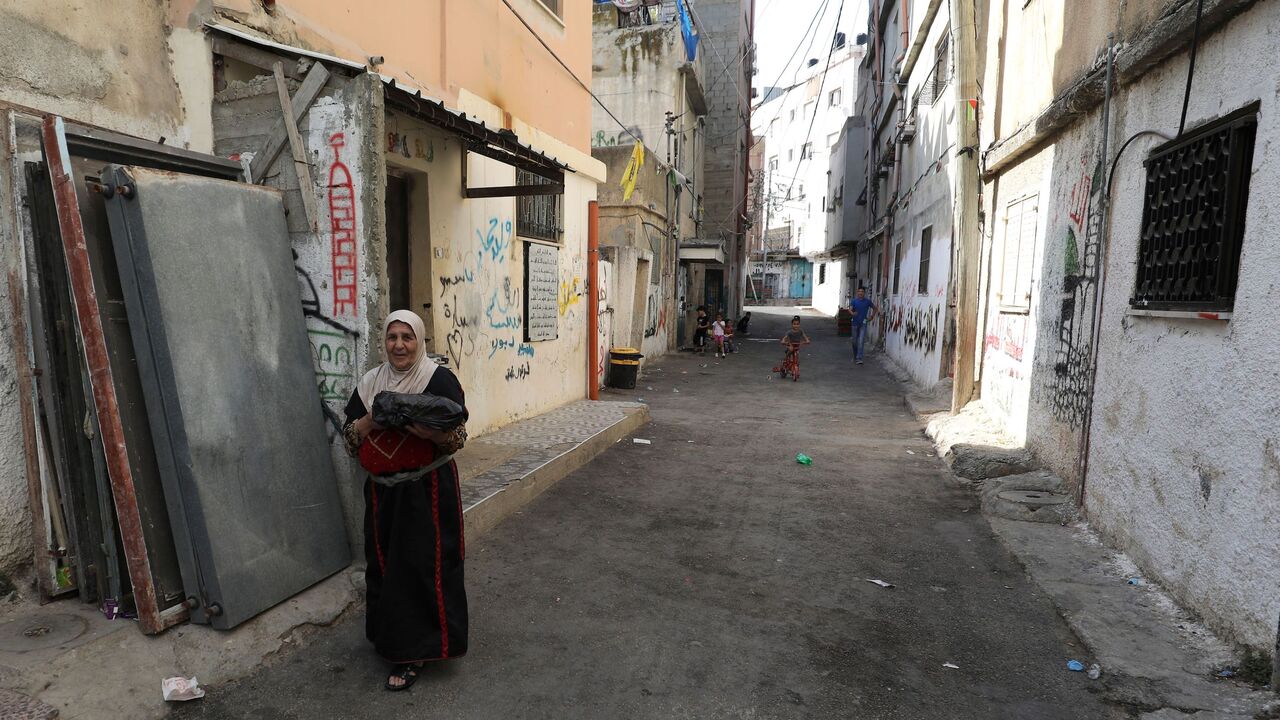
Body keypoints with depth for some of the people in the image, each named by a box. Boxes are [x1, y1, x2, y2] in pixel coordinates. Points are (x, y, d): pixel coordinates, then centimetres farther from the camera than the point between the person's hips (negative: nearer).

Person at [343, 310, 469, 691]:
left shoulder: (439, 379, -8)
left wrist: (430, 432, -30)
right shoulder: (371, 382, 7)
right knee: (385, 563, 13)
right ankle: (390, 635, 32)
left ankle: (414, 650, 12)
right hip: (382, 490, 5)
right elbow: (350, 437, 7)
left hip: (427, 489, -5)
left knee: (423, 565, -2)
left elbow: (458, 436, -11)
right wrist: (372, 420, -14)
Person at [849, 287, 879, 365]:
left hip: (863, 324, -1)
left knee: (861, 341, -12)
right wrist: (852, 313, -35)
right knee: (855, 341, 10)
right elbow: (850, 309, -13)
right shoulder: (853, 301, 0)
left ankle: (859, 358, -15)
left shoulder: (867, 301, 1)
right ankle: (855, 357, 29)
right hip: (855, 323, 1)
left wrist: (871, 317, 5)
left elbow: (875, 308, 14)